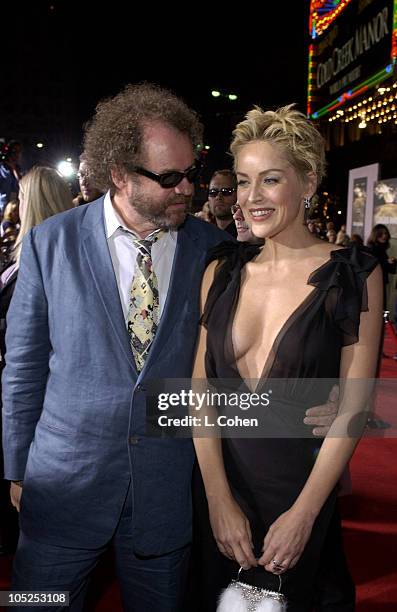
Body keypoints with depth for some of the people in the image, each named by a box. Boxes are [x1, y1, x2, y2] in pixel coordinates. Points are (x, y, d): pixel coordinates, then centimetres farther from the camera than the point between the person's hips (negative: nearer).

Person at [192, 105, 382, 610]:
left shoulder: (354, 276, -11)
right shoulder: (222, 272, -2)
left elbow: (351, 408, -11)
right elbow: (200, 389, -4)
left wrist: (303, 515, -13)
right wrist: (219, 499, -10)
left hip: (306, 489, -3)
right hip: (221, 482, 3)